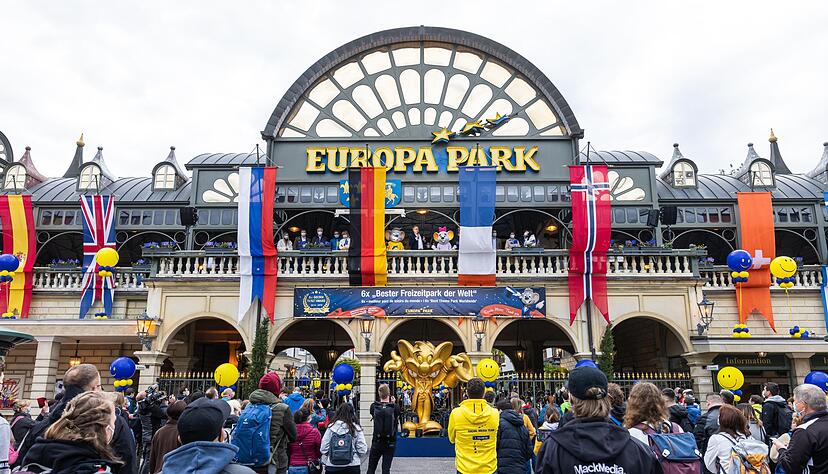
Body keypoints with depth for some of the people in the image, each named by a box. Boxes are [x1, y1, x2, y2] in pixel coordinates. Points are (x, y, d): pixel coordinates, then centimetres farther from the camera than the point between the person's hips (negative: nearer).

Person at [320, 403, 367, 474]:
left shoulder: (331, 427, -6)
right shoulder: (356, 428, -8)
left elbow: (323, 448, -6)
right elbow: (362, 450, -9)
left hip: (332, 466, 1)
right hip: (352, 466, -1)